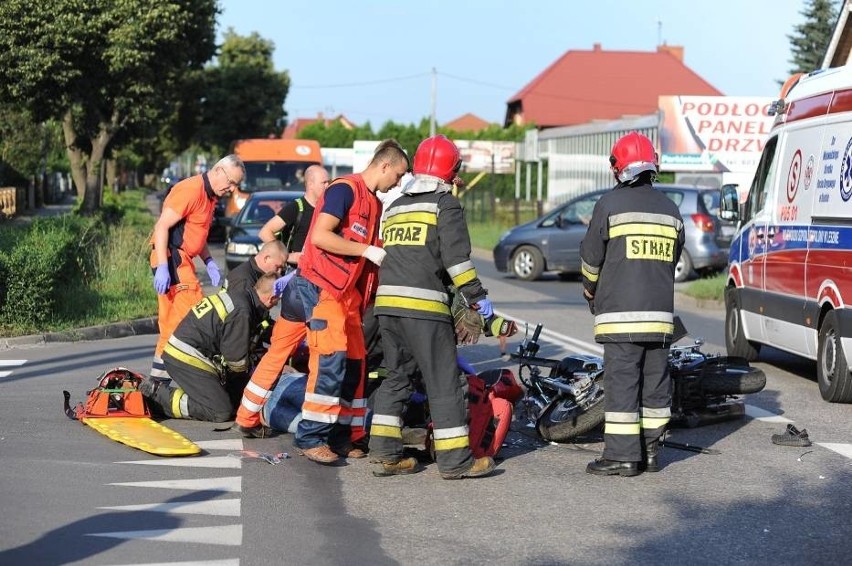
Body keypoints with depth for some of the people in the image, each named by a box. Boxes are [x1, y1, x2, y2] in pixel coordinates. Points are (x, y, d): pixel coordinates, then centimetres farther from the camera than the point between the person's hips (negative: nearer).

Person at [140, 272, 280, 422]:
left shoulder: (238, 295, 13)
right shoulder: (241, 312, -18)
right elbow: (236, 358, -11)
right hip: (187, 359, -10)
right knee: (222, 412, -12)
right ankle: (158, 394, -11)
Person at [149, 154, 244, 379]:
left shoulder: (210, 195, 16)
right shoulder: (191, 190, -15)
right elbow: (162, 226, -20)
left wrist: (209, 263, 14)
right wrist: (162, 267, -25)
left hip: (182, 260, 10)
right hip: (171, 258, -10)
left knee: (172, 320, 10)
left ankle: (160, 372, 14)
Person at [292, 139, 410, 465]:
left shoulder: (374, 203, 18)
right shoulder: (345, 190, -11)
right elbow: (320, 236, -20)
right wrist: (368, 251, -18)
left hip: (348, 291, 10)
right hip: (321, 286, -10)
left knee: (353, 362, 7)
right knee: (331, 358, -17)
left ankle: (342, 435, 13)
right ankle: (310, 436, -15)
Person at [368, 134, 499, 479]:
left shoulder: (396, 207, 22)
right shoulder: (446, 205, 0)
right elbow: (456, 256, -10)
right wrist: (477, 297, -5)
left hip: (386, 300, 7)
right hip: (424, 305, -7)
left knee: (395, 377, 15)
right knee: (443, 382, -3)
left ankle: (385, 454, 11)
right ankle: (455, 459, -2)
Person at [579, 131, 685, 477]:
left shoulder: (611, 204, -5)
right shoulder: (670, 209, 12)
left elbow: (591, 257, 1)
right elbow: (673, 259, 17)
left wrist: (590, 292, 19)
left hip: (620, 312, -5)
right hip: (660, 313, 5)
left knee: (621, 381, -5)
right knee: (655, 381, 9)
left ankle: (622, 456, -7)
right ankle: (649, 452, 14)